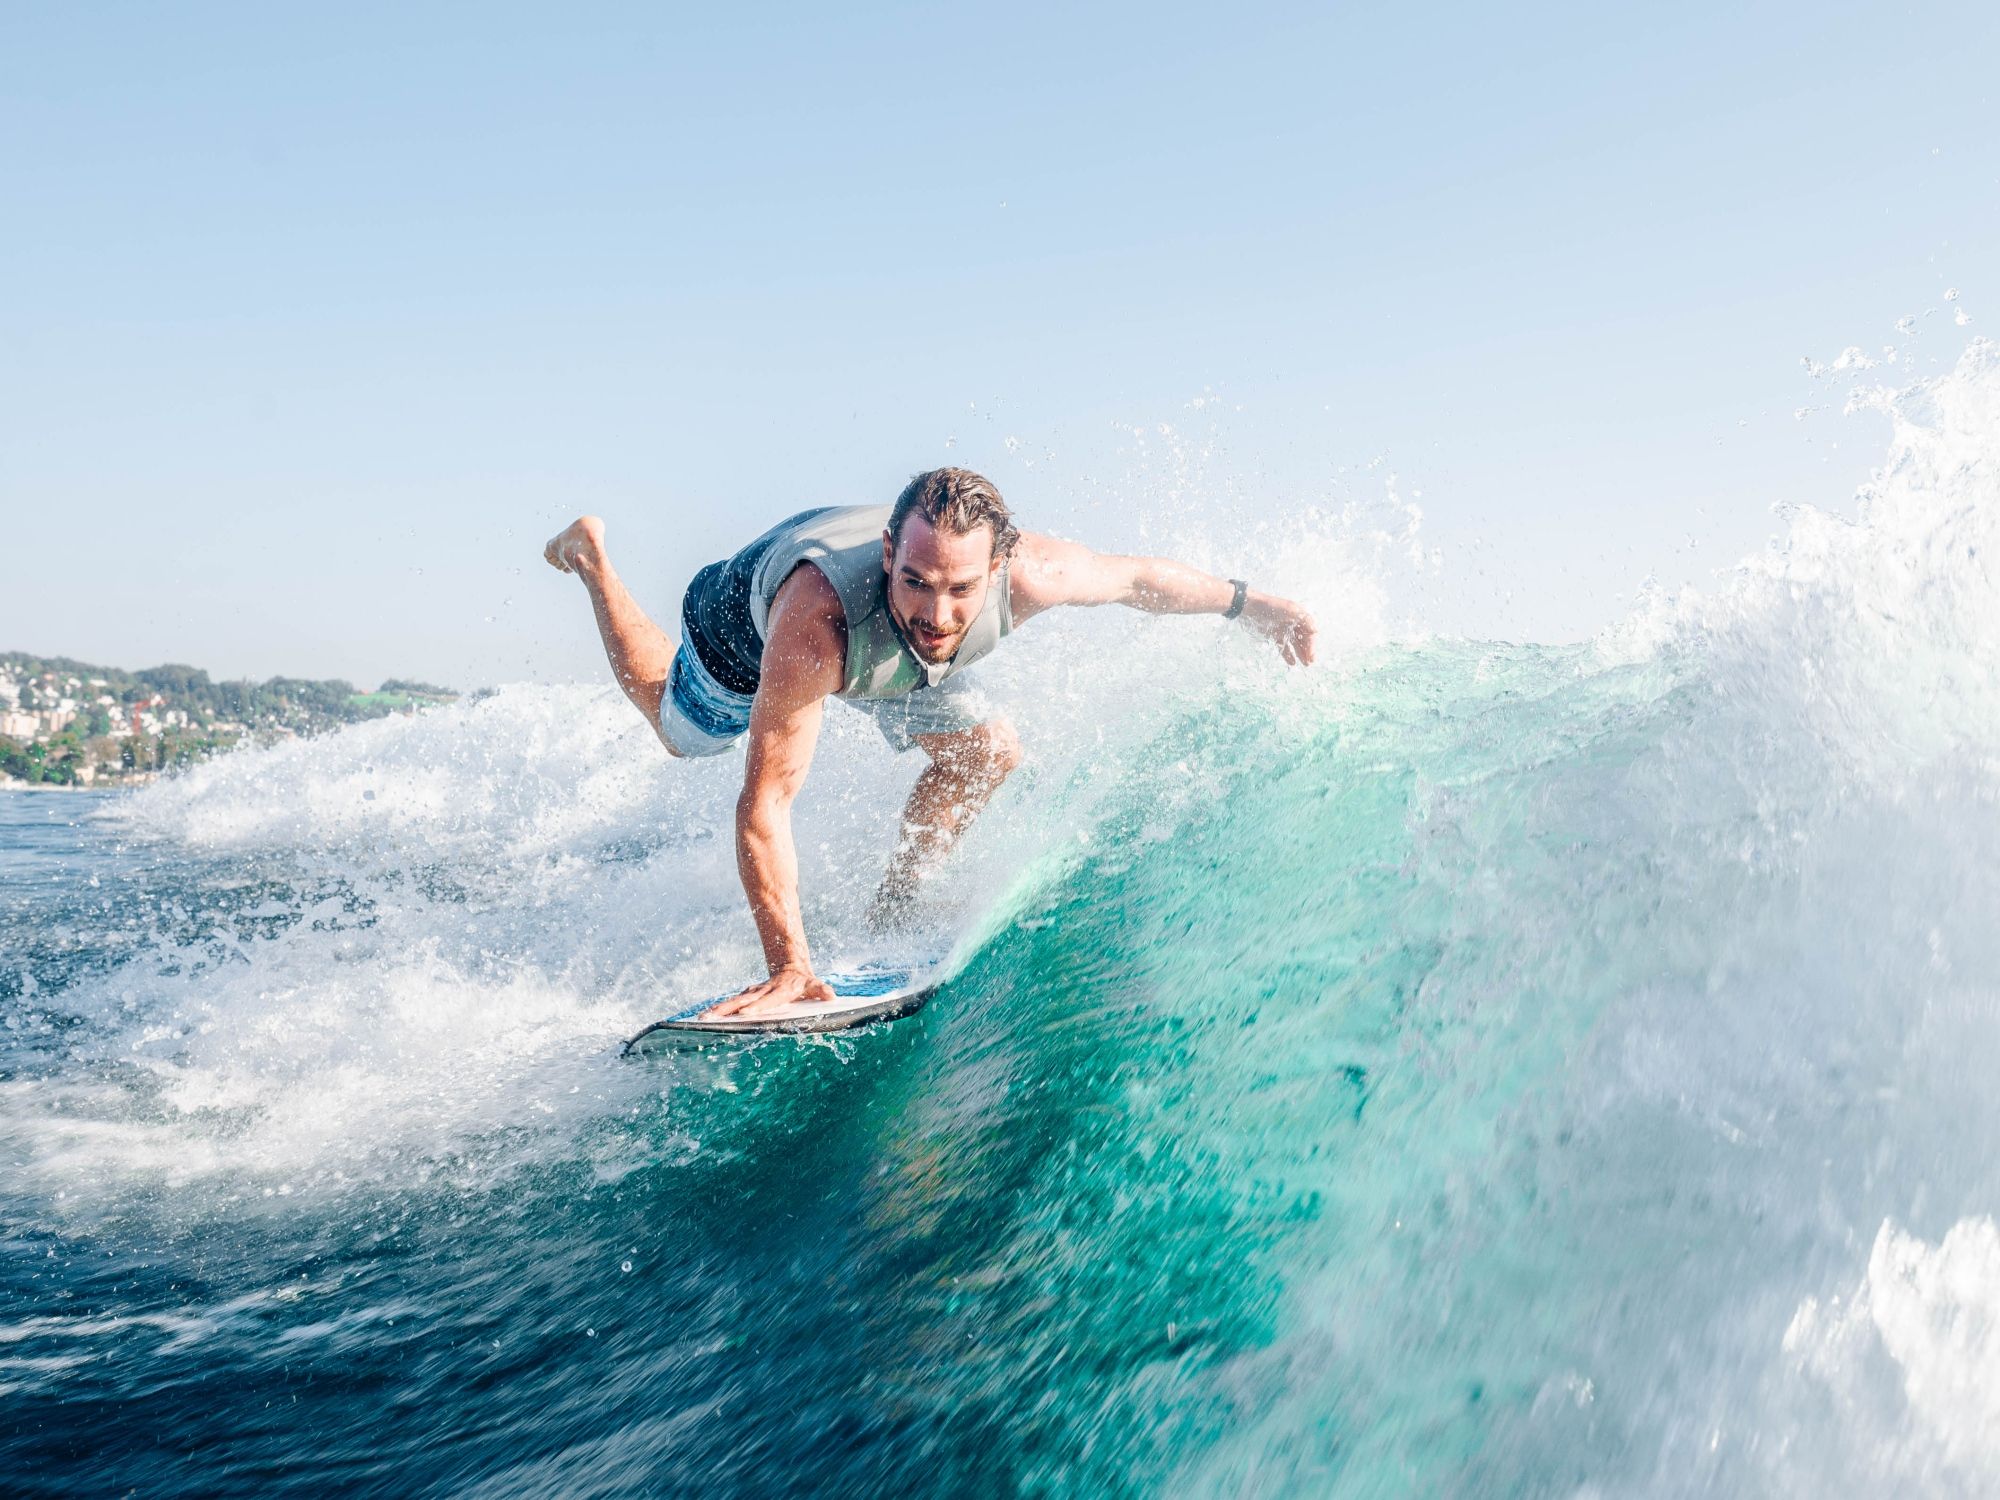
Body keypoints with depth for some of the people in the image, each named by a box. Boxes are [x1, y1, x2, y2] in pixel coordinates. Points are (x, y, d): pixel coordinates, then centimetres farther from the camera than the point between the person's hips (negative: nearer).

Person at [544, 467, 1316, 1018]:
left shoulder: (1029, 574, -41)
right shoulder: (816, 629, -53)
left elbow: (1139, 576, -19)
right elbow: (764, 803, -48)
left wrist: (1249, 602, -4)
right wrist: (788, 969, -51)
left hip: (883, 641, 3)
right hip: (747, 626, -3)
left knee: (988, 753, -2)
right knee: (676, 727, 25)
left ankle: (889, 904, 21)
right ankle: (589, 554, 47)